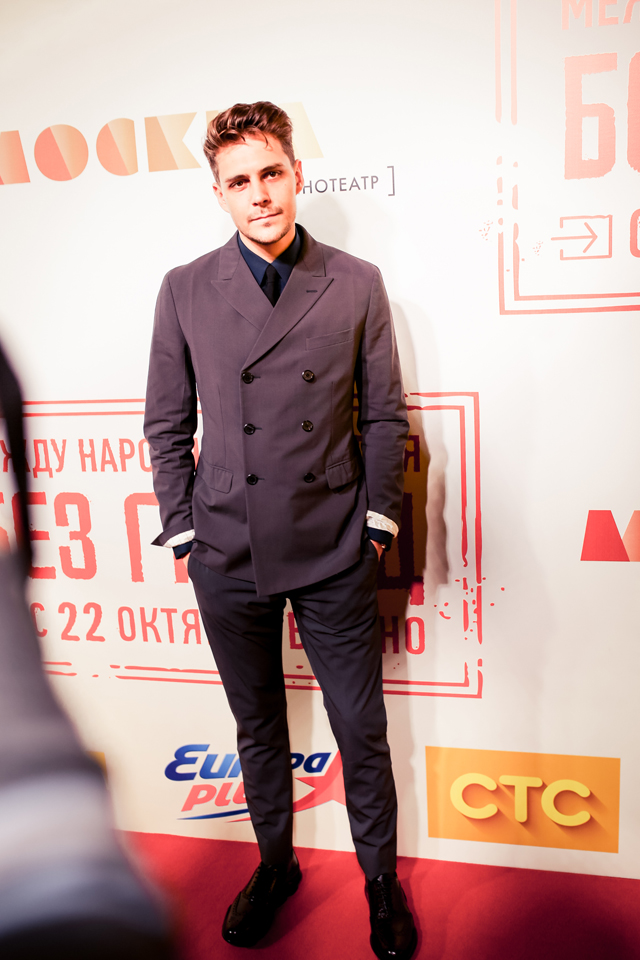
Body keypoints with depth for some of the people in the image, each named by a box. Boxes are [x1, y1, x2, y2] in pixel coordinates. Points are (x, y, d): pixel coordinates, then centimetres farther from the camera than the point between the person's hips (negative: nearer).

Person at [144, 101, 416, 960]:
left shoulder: (357, 285, 0)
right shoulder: (185, 290, 1)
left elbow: (385, 413, 4)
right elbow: (167, 423, 6)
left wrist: (378, 518, 0)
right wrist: (184, 528, 2)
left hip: (335, 556, 0)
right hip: (228, 558, 1)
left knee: (361, 729, 11)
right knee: (258, 727, 17)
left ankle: (381, 876, 35)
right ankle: (276, 864, 41)